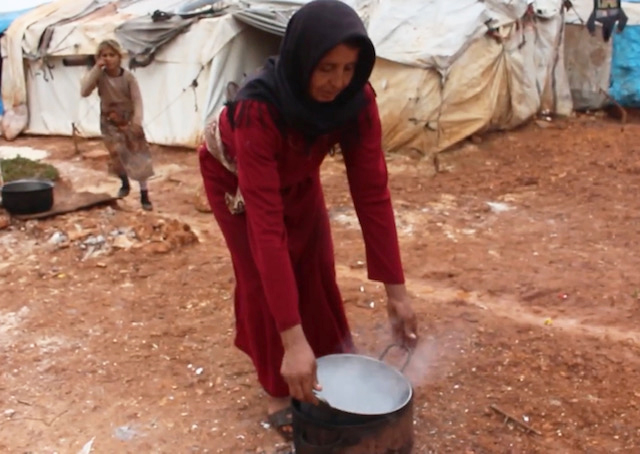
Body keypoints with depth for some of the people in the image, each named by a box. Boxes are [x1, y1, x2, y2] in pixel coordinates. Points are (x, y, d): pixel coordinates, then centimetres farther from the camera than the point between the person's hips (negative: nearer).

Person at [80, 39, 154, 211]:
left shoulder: (128, 77, -14)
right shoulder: (99, 76, -12)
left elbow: (137, 100, -15)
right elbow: (84, 92, -26)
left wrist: (137, 121, -29)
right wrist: (96, 69, -29)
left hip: (129, 120, -1)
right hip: (109, 122, 1)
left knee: (139, 156, -3)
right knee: (117, 154, -4)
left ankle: (144, 194, 6)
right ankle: (125, 184, 27)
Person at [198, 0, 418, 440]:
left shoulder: (357, 99, -32)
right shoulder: (258, 108, -45)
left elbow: (372, 191, -28)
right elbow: (267, 224, -49)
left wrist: (396, 287, -29)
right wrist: (292, 338, -50)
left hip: (297, 174, 4)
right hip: (234, 175, -4)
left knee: (317, 269, 6)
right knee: (263, 278, -4)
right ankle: (279, 391, 15)